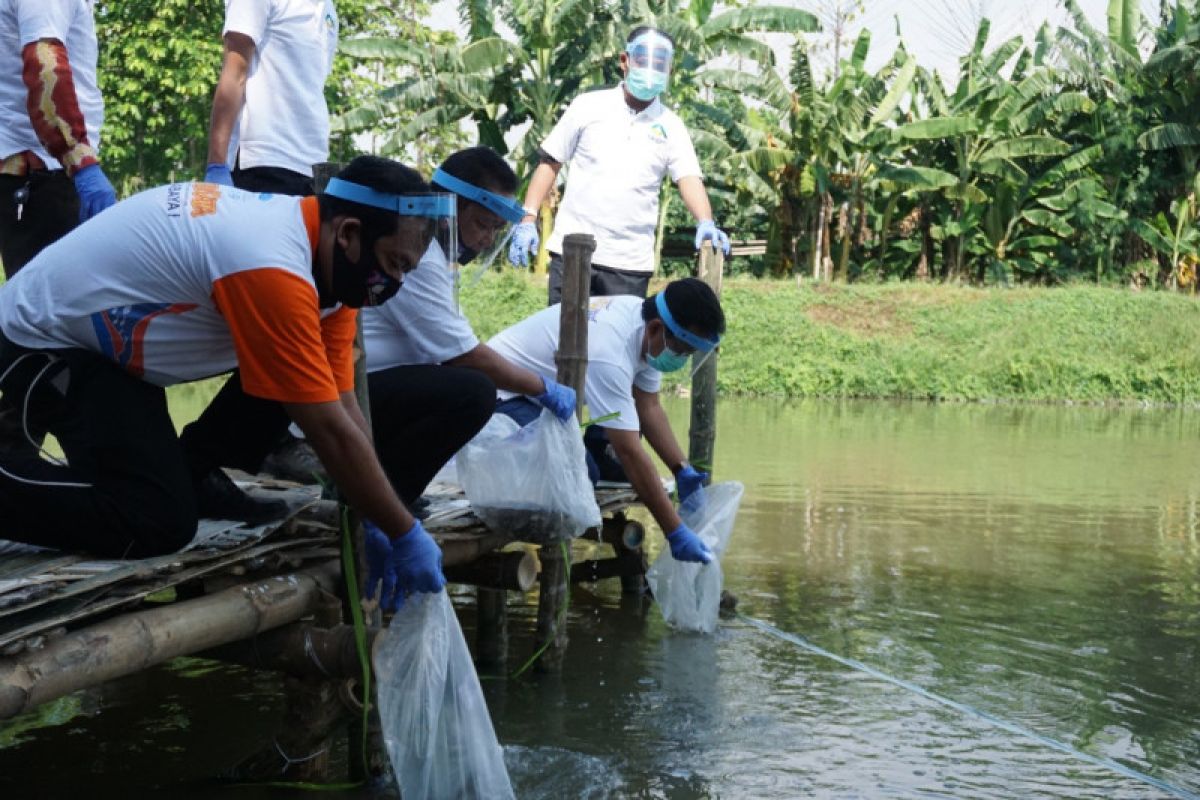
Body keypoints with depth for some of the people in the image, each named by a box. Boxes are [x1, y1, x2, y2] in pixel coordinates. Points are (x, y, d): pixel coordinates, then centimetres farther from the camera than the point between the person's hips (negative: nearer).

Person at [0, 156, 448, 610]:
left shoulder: (307, 230, -4)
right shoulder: (272, 270, -33)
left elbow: (344, 406, -2)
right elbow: (332, 431, -29)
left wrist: (374, 524, -4)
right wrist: (404, 534, -20)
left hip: (110, 331, 10)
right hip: (46, 338, -10)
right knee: (156, 523, -21)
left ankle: (178, 472, 10)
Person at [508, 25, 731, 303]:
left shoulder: (670, 127, 5)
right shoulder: (588, 106, 3)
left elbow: (689, 178, -6)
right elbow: (550, 163, 7)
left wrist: (706, 223, -25)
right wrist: (528, 220, -3)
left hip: (630, 261, 1)